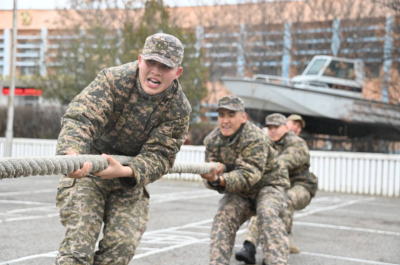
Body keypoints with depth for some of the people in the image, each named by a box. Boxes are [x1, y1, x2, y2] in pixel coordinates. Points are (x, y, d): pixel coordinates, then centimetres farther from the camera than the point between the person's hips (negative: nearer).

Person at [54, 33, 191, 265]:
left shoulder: (179, 109, -13)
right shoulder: (113, 80, -20)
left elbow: (159, 155, -18)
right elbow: (81, 117, -33)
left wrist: (125, 171, -40)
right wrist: (71, 153, -55)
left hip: (131, 182, 3)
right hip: (87, 169, -3)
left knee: (123, 244, -5)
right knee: (80, 237, -15)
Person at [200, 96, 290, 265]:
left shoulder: (255, 139, -27)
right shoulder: (212, 140, -7)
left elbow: (248, 175, -37)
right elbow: (211, 171, -10)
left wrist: (219, 180, -53)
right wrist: (211, 179, -36)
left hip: (268, 184, -5)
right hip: (239, 192, 5)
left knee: (267, 214, -31)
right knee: (223, 218, -19)